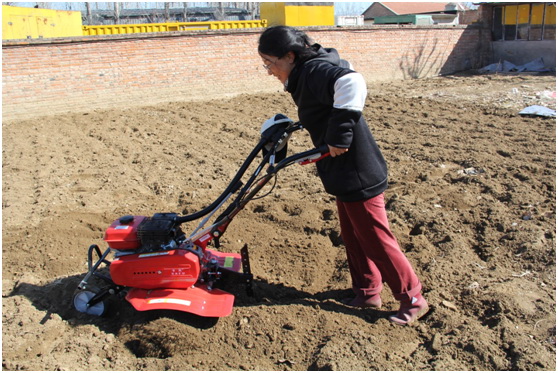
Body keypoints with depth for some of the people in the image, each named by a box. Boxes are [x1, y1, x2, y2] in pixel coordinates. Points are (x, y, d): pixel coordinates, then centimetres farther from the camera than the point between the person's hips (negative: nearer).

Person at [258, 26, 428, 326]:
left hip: (360, 176, -10)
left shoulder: (313, 71, -20)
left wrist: (339, 135, -34)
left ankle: (413, 299, 20)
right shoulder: (306, 74, 11)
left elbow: (351, 82, -38)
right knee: (353, 236, 19)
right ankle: (368, 292, 35)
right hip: (344, 176, 10)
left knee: (376, 240, 3)